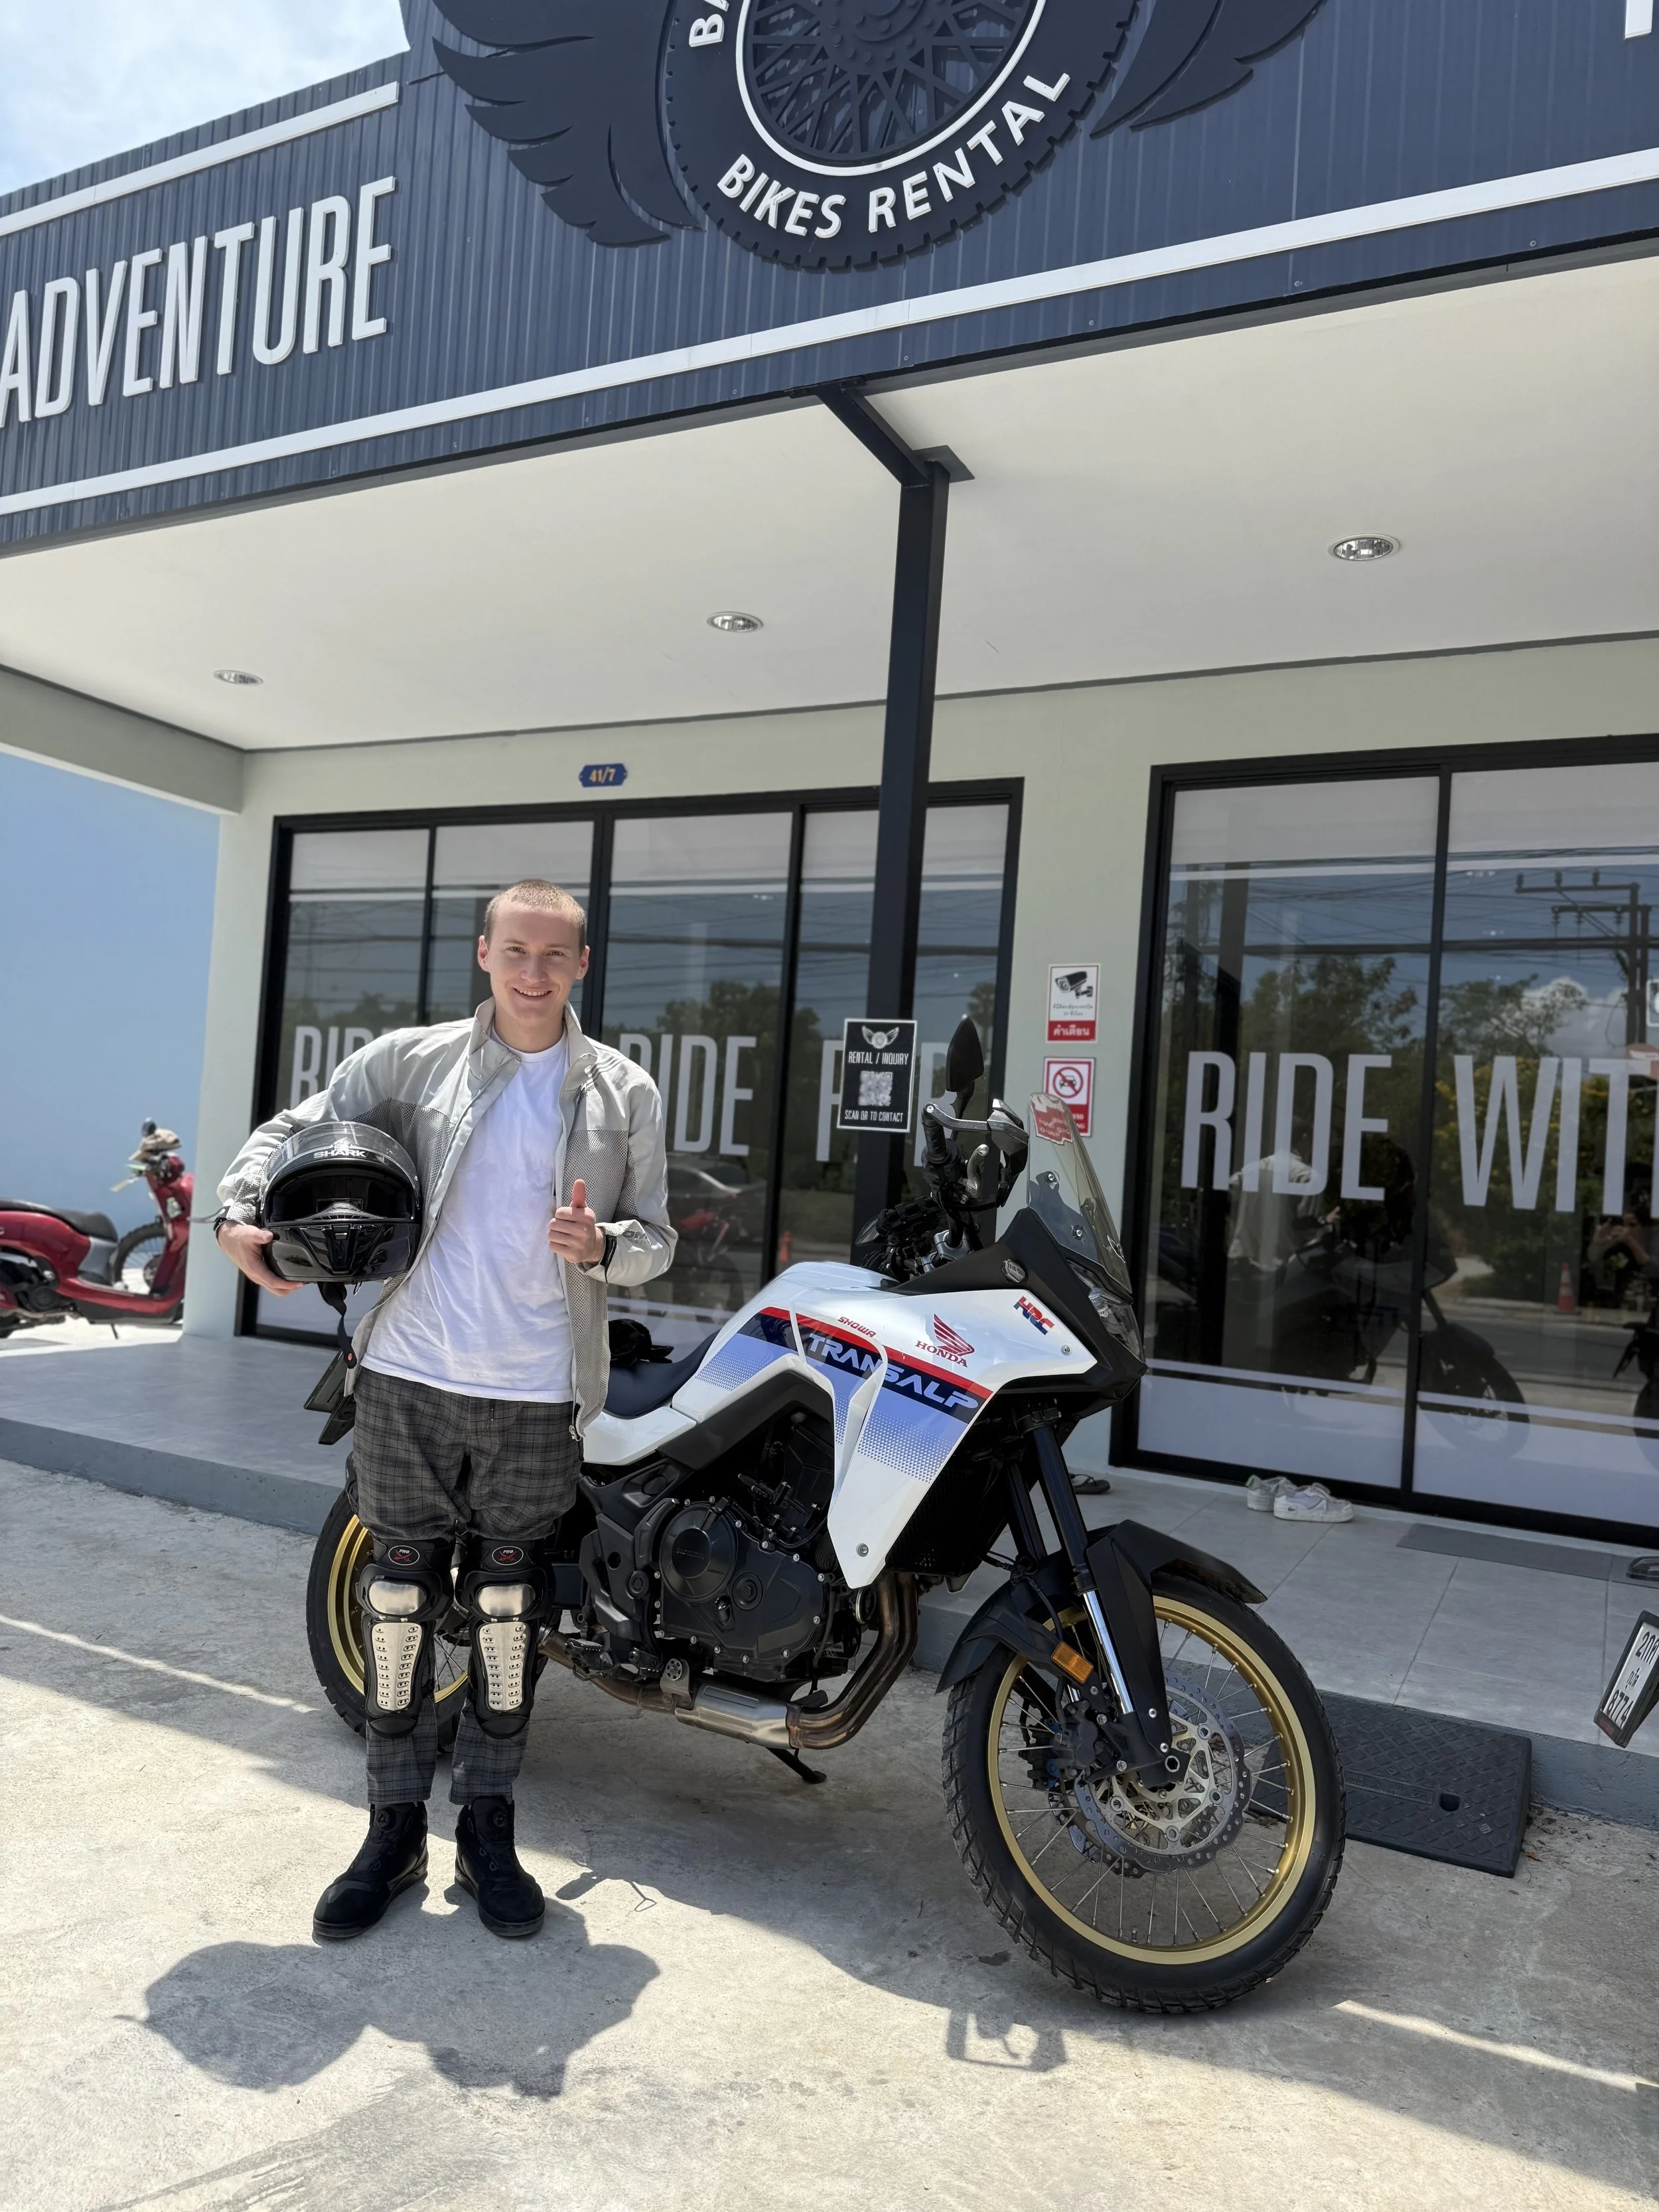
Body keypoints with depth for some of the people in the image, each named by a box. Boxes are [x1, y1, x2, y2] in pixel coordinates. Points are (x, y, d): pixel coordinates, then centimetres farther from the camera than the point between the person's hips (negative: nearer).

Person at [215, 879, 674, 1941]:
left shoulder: (624, 1091, 5)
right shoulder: (411, 1060, 4)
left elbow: (656, 1237, 7)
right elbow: (297, 1127, 9)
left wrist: (603, 1244, -15)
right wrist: (241, 1211, -8)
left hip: (537, 1395, 0)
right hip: (410, 1381, 1)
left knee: (507, 1611, 8)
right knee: (399, 1599, 8)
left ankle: (489, 1830, 24)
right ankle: (395, 1829, 23)